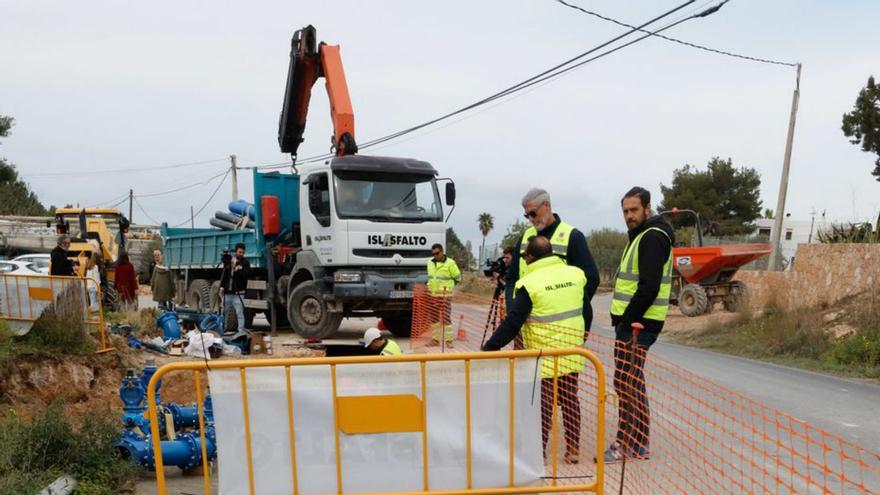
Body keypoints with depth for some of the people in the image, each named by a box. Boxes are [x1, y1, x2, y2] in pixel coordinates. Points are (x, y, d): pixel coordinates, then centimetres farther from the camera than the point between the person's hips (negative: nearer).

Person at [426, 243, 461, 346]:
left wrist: (447, 284, 0)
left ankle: (448, 340, 2)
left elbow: (458, 278, -2)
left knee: (446, 318, -6)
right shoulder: (430, 263, 10)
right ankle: (435, 339, 21)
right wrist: (431, 285, 14)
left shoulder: (450, 263, -8)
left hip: (445, 295, -6)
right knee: (434, 318, 11)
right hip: (432, 295, 6)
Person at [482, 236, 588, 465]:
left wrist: (490, 347, -11)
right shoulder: (575, 274, 1)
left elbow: (513, 322, -18)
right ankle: (573, 450, 24)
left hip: (543, 355, -5)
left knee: (543, 403, 5)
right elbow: (586, 308, 14)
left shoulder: (529, 283, -17)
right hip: (572, 351, 6)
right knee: (570, 398, 16)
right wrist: (583, 332, 31)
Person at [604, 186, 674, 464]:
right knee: (630, 384, 15)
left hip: (638, 324, -10)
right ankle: (631, 442, 25)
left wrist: (630, 320, -19)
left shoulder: (652, 237, -13)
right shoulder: (642, 236, 20)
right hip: (633, 321, 10)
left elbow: (649, 286, -22)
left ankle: (632, 447, 6)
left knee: (627, 384, -4)